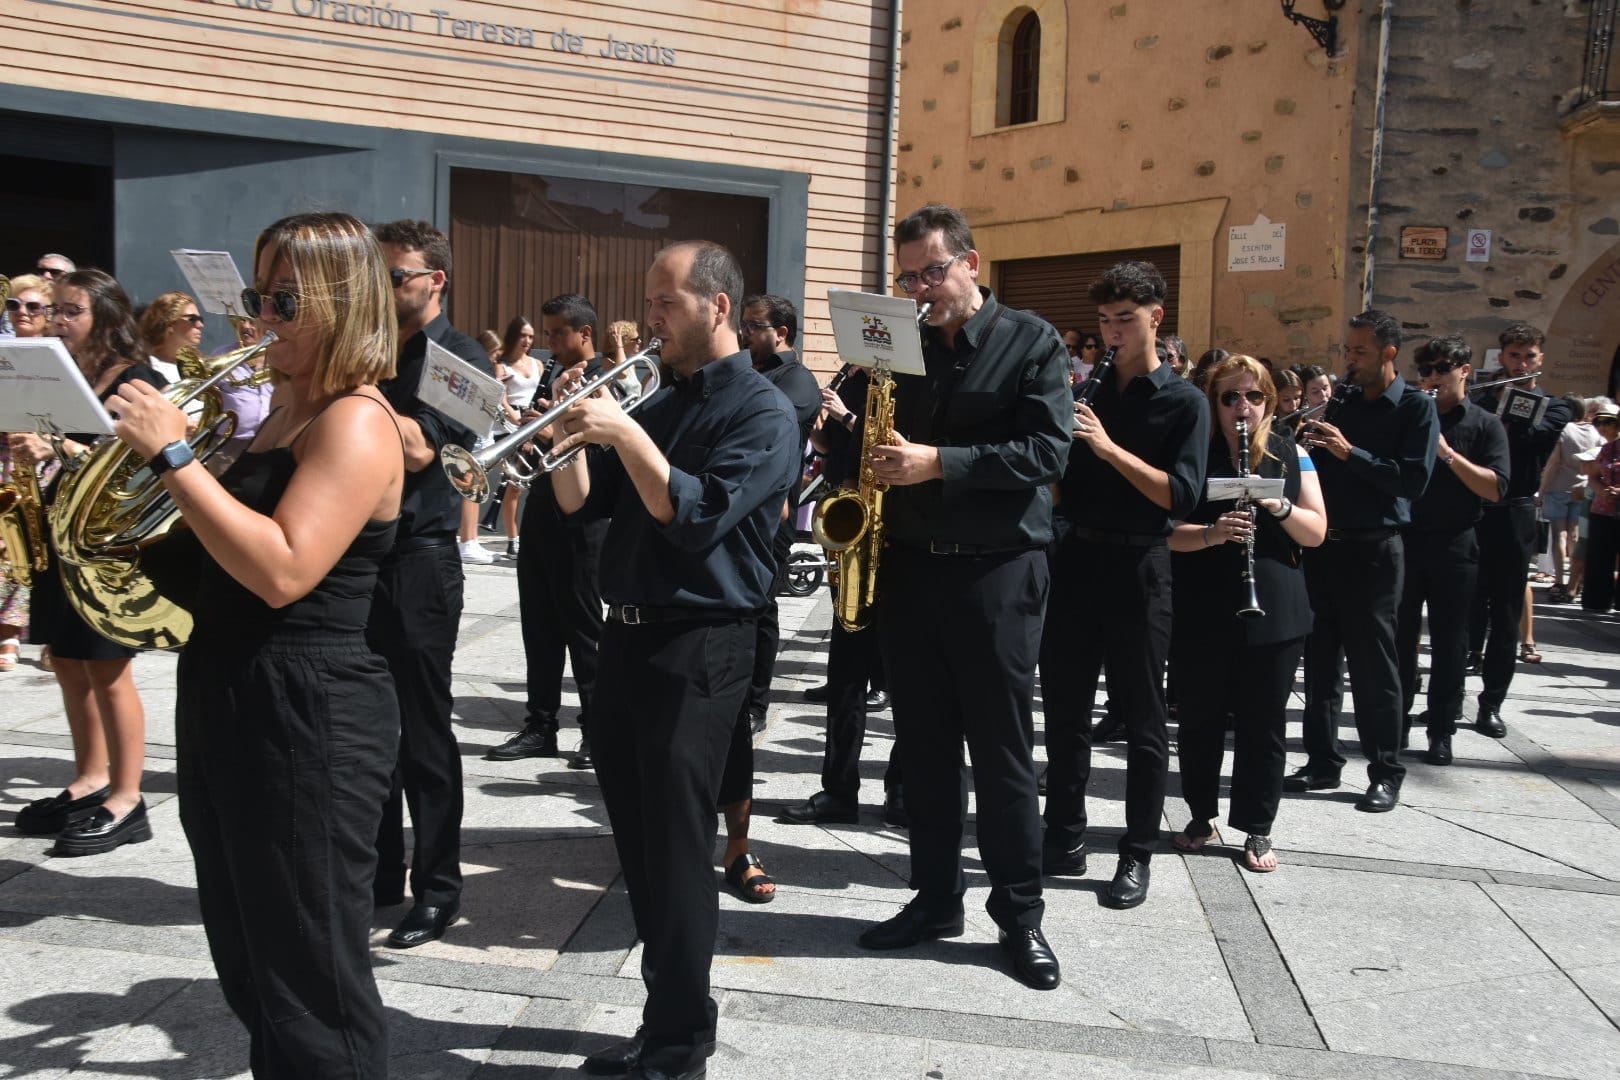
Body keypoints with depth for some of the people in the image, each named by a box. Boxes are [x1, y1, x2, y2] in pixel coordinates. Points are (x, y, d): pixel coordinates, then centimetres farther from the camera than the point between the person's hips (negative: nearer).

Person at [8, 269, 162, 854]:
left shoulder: (136, 382, -9)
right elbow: (43, 446, 18)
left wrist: (61, 449, -27)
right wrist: (28, 450, -3)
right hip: (60, 532, 8)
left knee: (107, 670, -5)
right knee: (68, 664, 12)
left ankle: (126, 802, 3)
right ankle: (90, 781, 24)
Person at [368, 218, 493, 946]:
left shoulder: (462, 360, -6)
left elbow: (419, 449, -20)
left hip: (420, 559, -7)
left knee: (424, 735, -1)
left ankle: (438, 891, 10)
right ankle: (378, 872, 26)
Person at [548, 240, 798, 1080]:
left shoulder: (761, 411, -8)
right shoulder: (657, 404, 16)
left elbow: (696, 517, -21)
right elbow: (582, 504, 12)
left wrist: (624, 433, -24)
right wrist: (573, 427, -3)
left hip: (697, 648, -8)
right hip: (627, 636, 8)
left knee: (675, 849, -3)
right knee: (640, 844, 14)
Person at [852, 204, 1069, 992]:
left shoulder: (1031, 343, -3)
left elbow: (1046, 452, -15)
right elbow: (869, 432, 17)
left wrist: (939, 463, -22)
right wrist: (870, 451, -5)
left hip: (995, 571, -5)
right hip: (909, 566, 5)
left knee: (1002, 749, 2)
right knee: (923, 744, 11)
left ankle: (1020, 914, 13)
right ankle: (935, 898, 23)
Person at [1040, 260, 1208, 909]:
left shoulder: (1182, 402, -3)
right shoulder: (1086, 391, 12)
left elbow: (1182, 496, -14)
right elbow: (1058, 481, 13)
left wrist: (1109, 447, -22)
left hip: (1137, 569, -5)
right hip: (1074, 560, 5)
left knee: (1140, 719, 3)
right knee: (1064, 709, 9)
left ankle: (1138, 856, 13)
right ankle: (1064, 841, 21)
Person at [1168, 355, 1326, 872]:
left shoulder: (1291, 455, 6)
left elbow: (1317, 532, 2)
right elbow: (1168, 532, -6)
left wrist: (1279, 506, -16)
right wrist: (1211, 532, -25)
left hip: (1274, 613, 1)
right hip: (1201, 613, -1)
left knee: (1263, 724, 5)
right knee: (1199, 720, 8)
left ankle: (1258, 829, 18)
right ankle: (1201, 814, 27)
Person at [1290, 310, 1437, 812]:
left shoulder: (1416, 407, -4)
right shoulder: (1342, 402, 12)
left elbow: (1414, 479, -15)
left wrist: (1350, 453, -20)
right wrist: (1310, 446, -4)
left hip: (1374, 549, -5)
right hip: (1324, 544, 6)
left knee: (1373, 663, 0)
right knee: (1320, 658, 9)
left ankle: (1386, 773, 10)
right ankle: (1322, 762, 19)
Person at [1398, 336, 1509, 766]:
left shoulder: (1485, 425, 2)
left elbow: (1495, 488, -10)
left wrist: (1447, 453, -19)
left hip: (1454, 546, -2)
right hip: (1405, 540, 2)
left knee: (1449, 642, 4)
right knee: (1400, 636, 5)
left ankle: (1442, 730, 12)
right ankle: (1395, 721, 16)